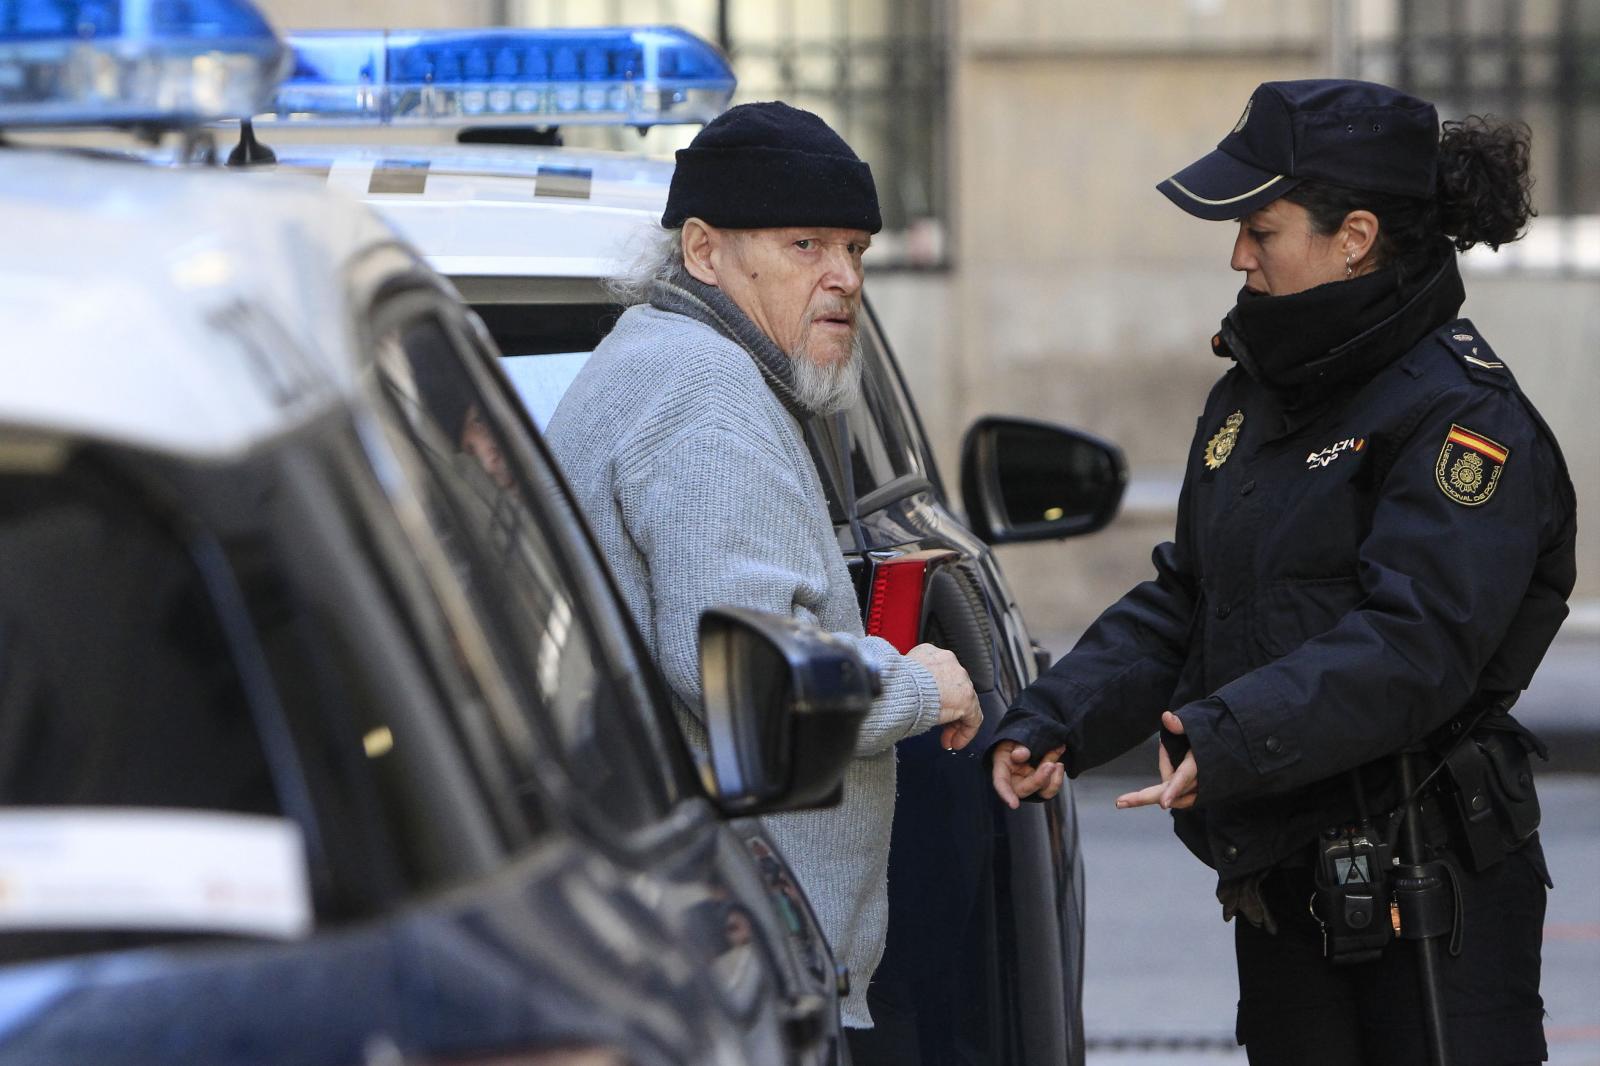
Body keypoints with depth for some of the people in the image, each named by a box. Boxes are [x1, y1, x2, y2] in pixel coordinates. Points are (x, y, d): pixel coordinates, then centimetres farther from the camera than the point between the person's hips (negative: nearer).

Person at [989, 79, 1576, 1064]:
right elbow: (1183, 600, 14)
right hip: (1283, 890, 8)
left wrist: (1232, 736, -35)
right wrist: (1055, 722, -1)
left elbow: (1413, 644, -25)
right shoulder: (1258, 393, 13)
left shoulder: (1465, 416, -14)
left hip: (1432, 897, -8)